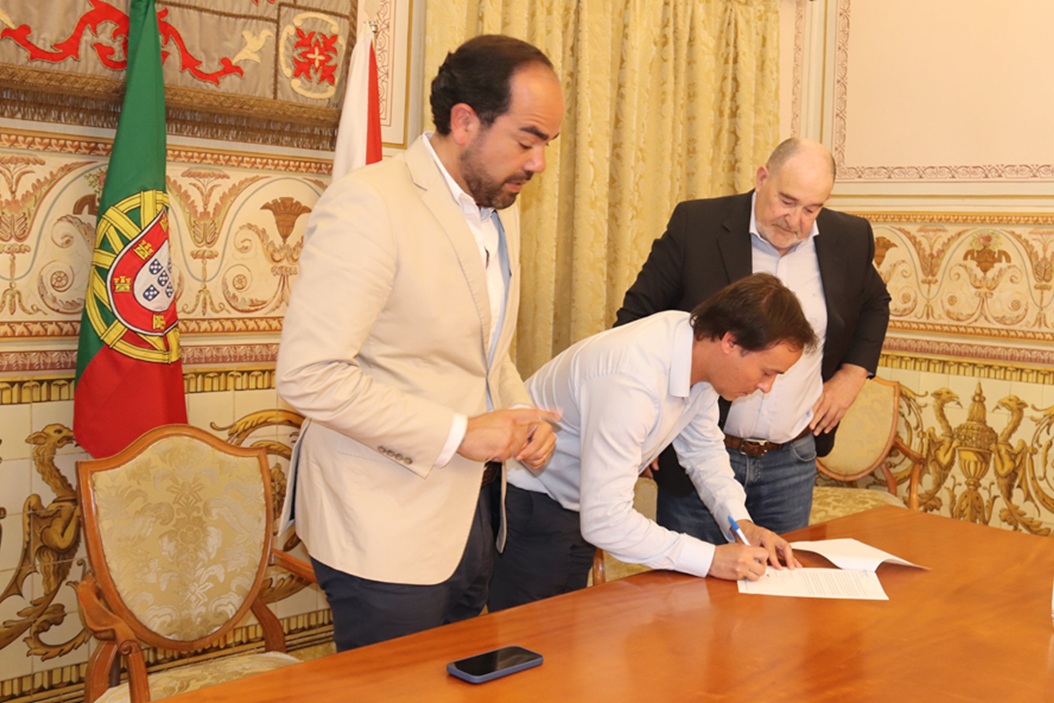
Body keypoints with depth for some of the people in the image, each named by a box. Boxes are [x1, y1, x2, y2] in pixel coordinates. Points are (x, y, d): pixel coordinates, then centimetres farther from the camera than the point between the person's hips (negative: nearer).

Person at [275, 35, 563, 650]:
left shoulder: (501, 210, 10)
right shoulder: (370, 203, -18)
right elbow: (307, 375, -23)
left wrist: (521, 414, 2)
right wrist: (457, 433, -20)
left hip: (473, 512, 8)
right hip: (390, 531, -8)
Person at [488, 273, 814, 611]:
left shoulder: (700, 345, -11)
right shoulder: (630, 380, -38)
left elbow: (704, 447, 6)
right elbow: (605, 520, -37)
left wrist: (741, 522, -8)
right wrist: (711, 559, -32)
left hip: (578, 504, 8)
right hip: (527, 504, -8)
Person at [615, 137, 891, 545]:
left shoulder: (848, 239, 2)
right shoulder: (696, 224, -9)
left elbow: (875, 305, 23)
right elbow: (638, 313, -2)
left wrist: (853, 374, 8)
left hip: (792, 461, 3)